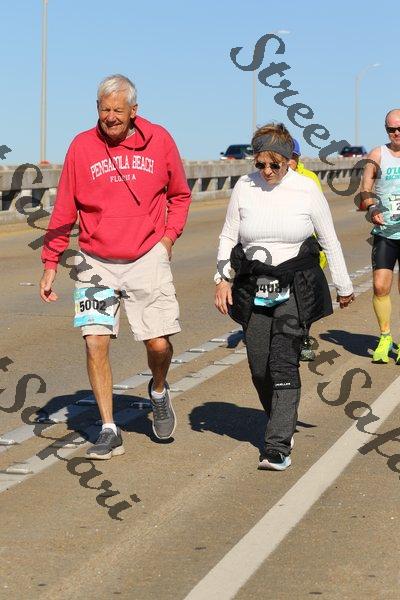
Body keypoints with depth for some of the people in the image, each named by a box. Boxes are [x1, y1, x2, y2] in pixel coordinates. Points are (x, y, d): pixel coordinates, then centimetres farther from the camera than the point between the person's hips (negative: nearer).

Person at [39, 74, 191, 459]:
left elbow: (179, 195, 16)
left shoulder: (159, 140, 0)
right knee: (95, 343, -8)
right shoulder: (82, 146, -1)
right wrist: (50, 263, 4)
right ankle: (109, 431, 3)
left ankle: (159, 391, 31)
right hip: (96, 262, 0)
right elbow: (64, 211, 5)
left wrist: (169, 236, 3)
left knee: (159, 343, -4)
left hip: (148, 258, 0)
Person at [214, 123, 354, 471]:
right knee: (259, 368, 2)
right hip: (253, 291, 3)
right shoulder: (244, 188, 2)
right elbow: (228, 237, 11)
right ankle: (282, 424, 27)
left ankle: (278, 448, -14)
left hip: (296, 291, -3)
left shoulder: (307, 190, -3)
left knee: (284, 365, -13)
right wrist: (223, 279, 1)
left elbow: (330, 241, 7)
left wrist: (344, 286, 13)